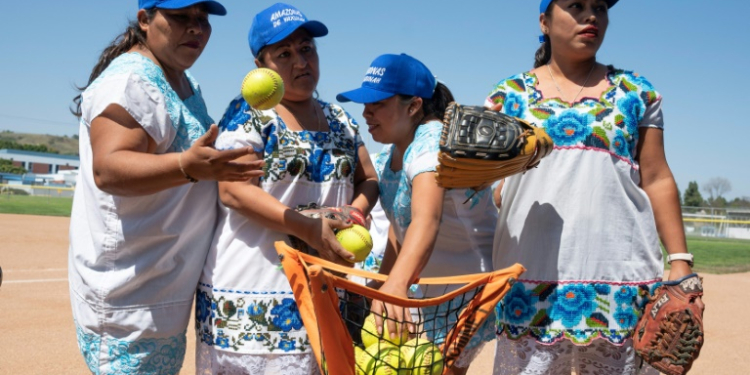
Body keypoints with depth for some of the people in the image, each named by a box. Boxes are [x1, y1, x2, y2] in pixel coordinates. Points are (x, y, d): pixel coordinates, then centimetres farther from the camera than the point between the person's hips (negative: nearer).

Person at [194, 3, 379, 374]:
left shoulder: (340, 120, 13)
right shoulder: (248, 114, -5)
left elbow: (368, 180, 16)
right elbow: (233, 191, -15)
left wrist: (357, 211, -7)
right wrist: (309, 228, -23)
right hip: (255, 290, -5)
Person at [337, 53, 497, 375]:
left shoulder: (432, 143, -26)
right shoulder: (390, 154, 3)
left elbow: (426, 221, -44)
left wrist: (396, 285, -58)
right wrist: (382, 286, 3)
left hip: (468, 289, -9)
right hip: (433, 290, 9)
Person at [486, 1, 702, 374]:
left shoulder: (635, 91, 11)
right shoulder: (511, 93, 10)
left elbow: (656, 179, 9)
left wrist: (680, 260, 2)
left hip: (621, 270, 1)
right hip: (533, 272, 0)